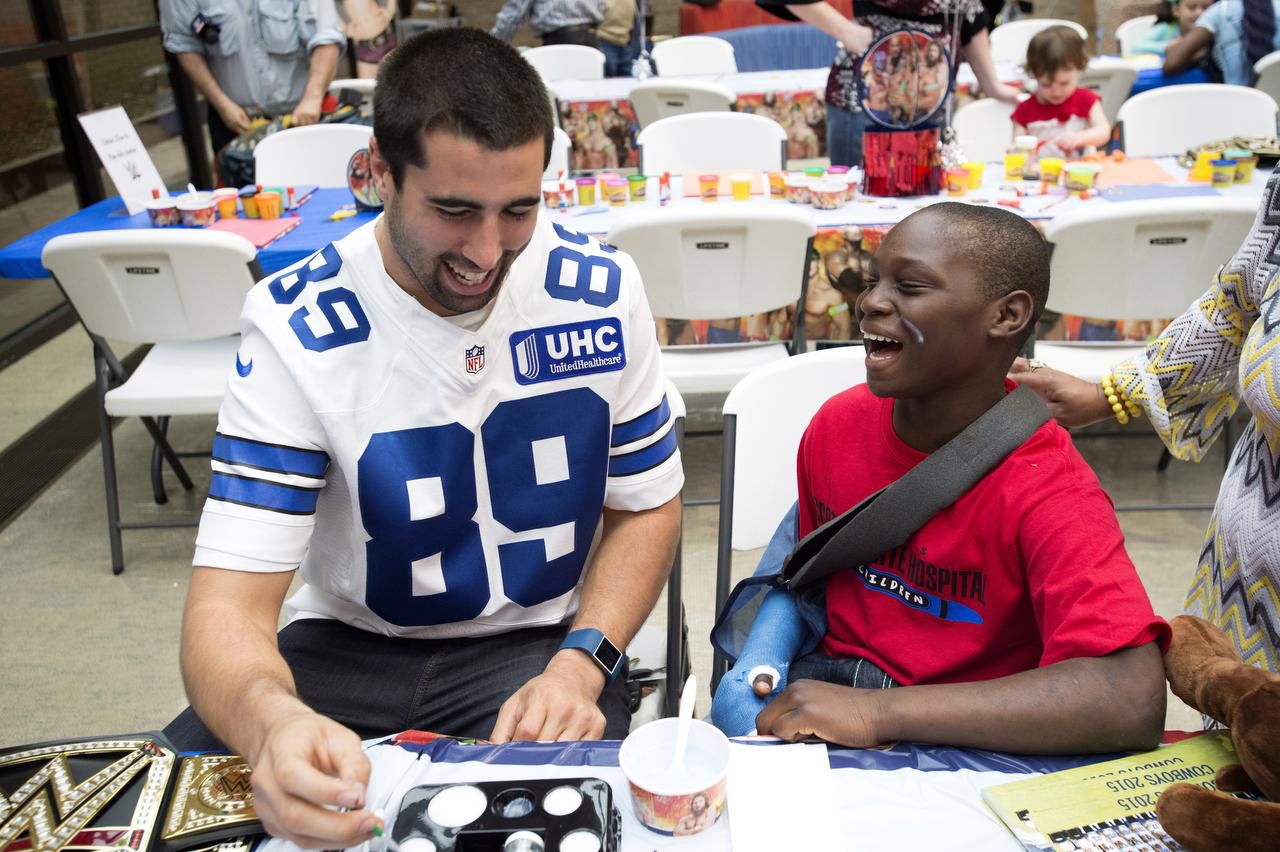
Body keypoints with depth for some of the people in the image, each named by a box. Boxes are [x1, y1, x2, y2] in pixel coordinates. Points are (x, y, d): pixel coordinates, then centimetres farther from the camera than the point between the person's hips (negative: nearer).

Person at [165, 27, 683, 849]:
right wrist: (269, 720, -44)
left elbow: (647, 504, 0)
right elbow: (229, 601, -21)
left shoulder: (599, 290, -11)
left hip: (537, 642, 1)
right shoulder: (296, 327, -17)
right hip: (346, 646, 0)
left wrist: (581, 662, -17)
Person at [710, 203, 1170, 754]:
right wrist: (763, 662, -9)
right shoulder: (836, 424, -4)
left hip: (966, 743, -3)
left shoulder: (1046, 492, -20)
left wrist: (876, 711, -33)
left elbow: (1133, 702, -32)